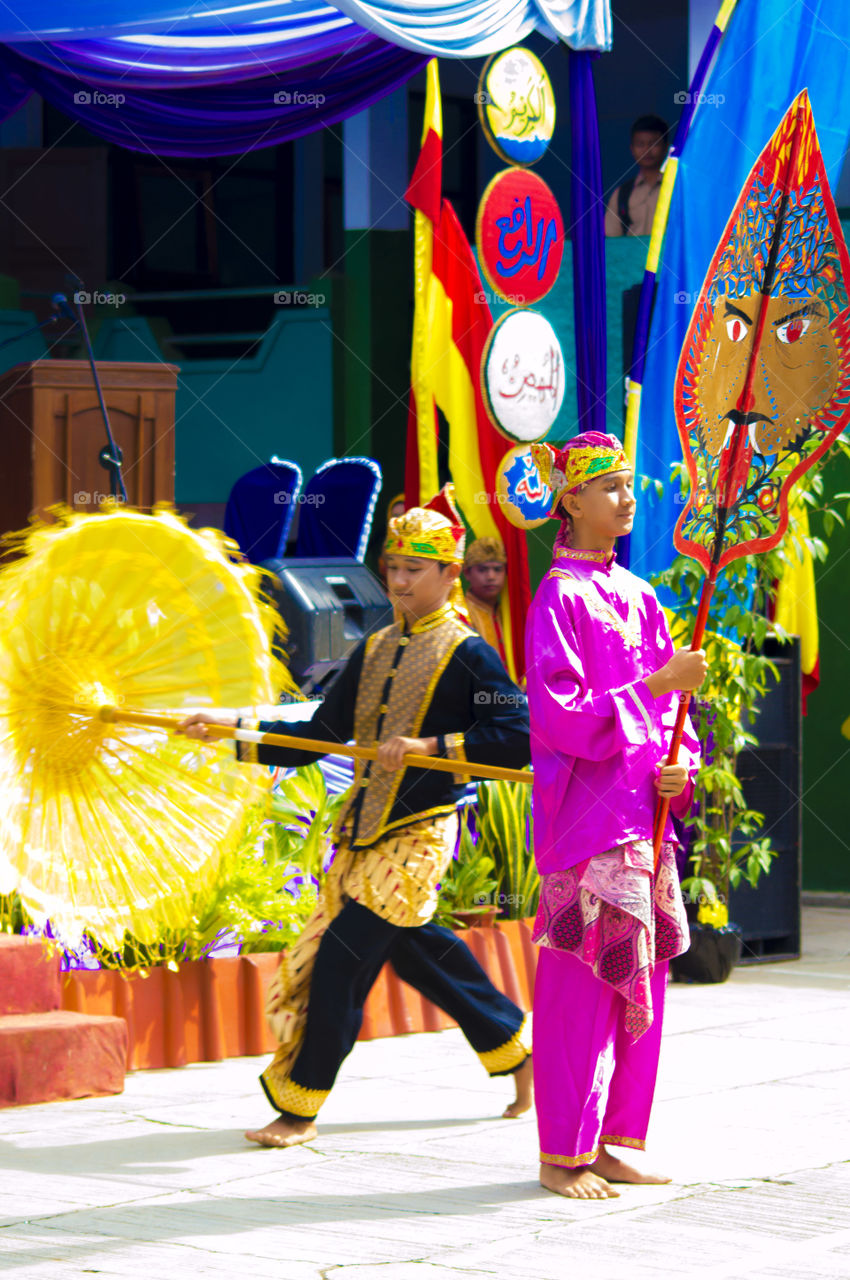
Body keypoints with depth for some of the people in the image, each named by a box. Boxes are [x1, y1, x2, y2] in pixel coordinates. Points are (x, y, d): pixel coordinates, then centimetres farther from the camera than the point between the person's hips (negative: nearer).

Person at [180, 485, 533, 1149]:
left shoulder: (467, 656, -8)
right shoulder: (376, 651, 14)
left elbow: (519, 739, -16)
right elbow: (317, 737, 14)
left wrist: (429, 746, -21)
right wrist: (230, 729, 5)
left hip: (420, 832, -8)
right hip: (364, 831, 8)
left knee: (342, 958, -11)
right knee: (412, 947, 14)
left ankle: (300, 1109, -5)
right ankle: (514, 1046, 33)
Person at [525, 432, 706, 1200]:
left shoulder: (637, 597, 14)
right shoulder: (560, 598, -9)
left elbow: (665, 700, 16)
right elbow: (561, 715, -16)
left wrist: (678, 762, -2)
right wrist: (656, 684, -20)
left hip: (640, 813, 8)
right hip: (586, 812, -8)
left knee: (639, 979, 9)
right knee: (582, 983, -5)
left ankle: (610, 1143, 16)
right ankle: (562, 1155, 1)